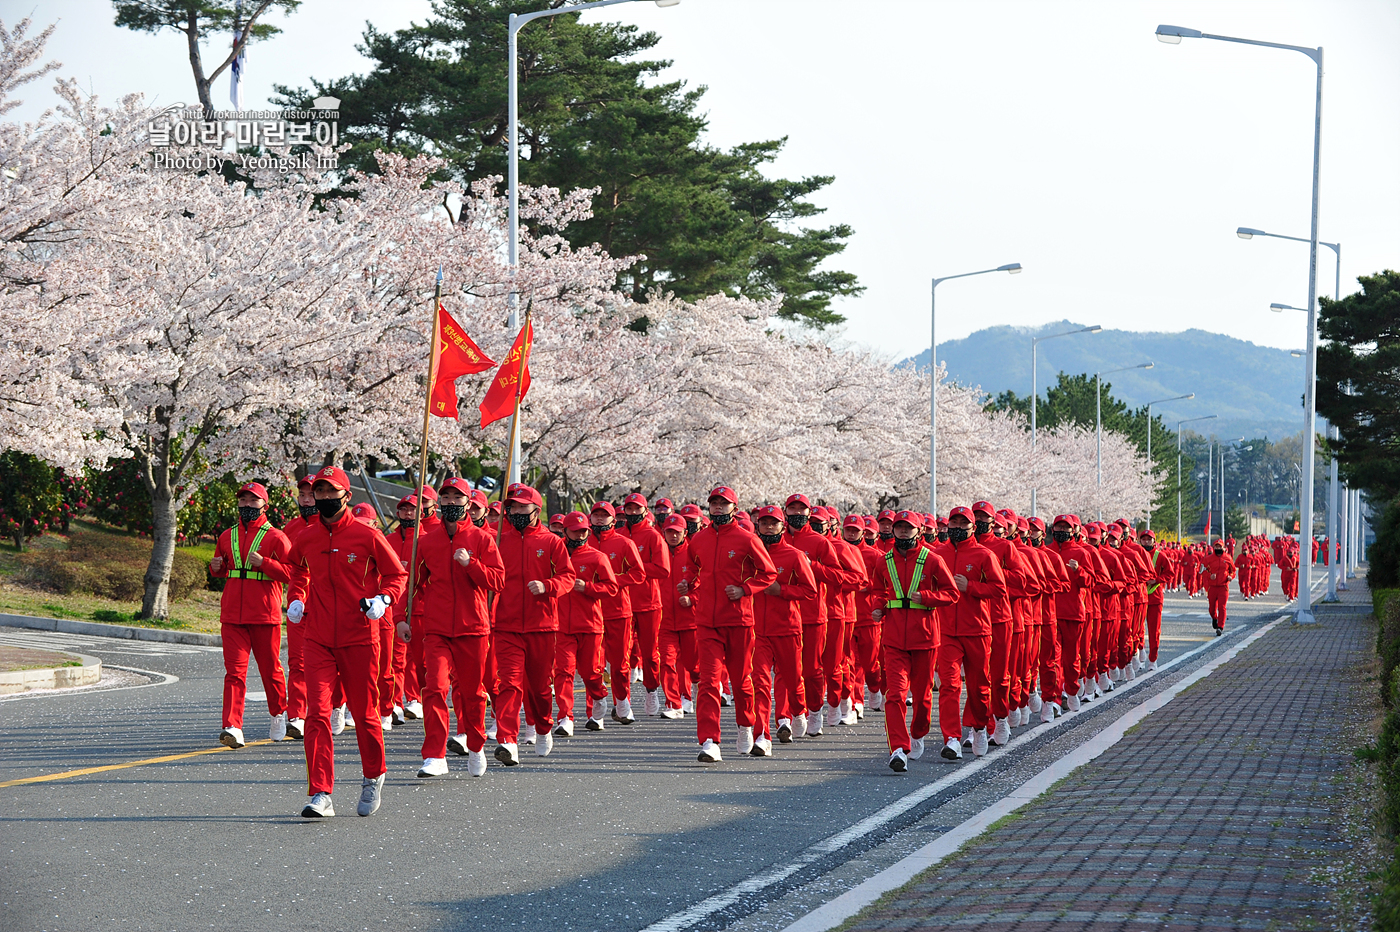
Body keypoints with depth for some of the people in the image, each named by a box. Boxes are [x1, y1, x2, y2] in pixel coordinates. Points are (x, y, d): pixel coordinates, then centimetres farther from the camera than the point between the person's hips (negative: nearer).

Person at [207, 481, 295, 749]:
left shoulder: (275, 538, 0)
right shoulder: (227, 537, 14)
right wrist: (216, 568, 5)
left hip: (265, 615, -3)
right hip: (232, 614, 3)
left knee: (270, 668, 9)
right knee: (235, 670, -8)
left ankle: (279, 714, 33)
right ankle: (232, 727, -16)